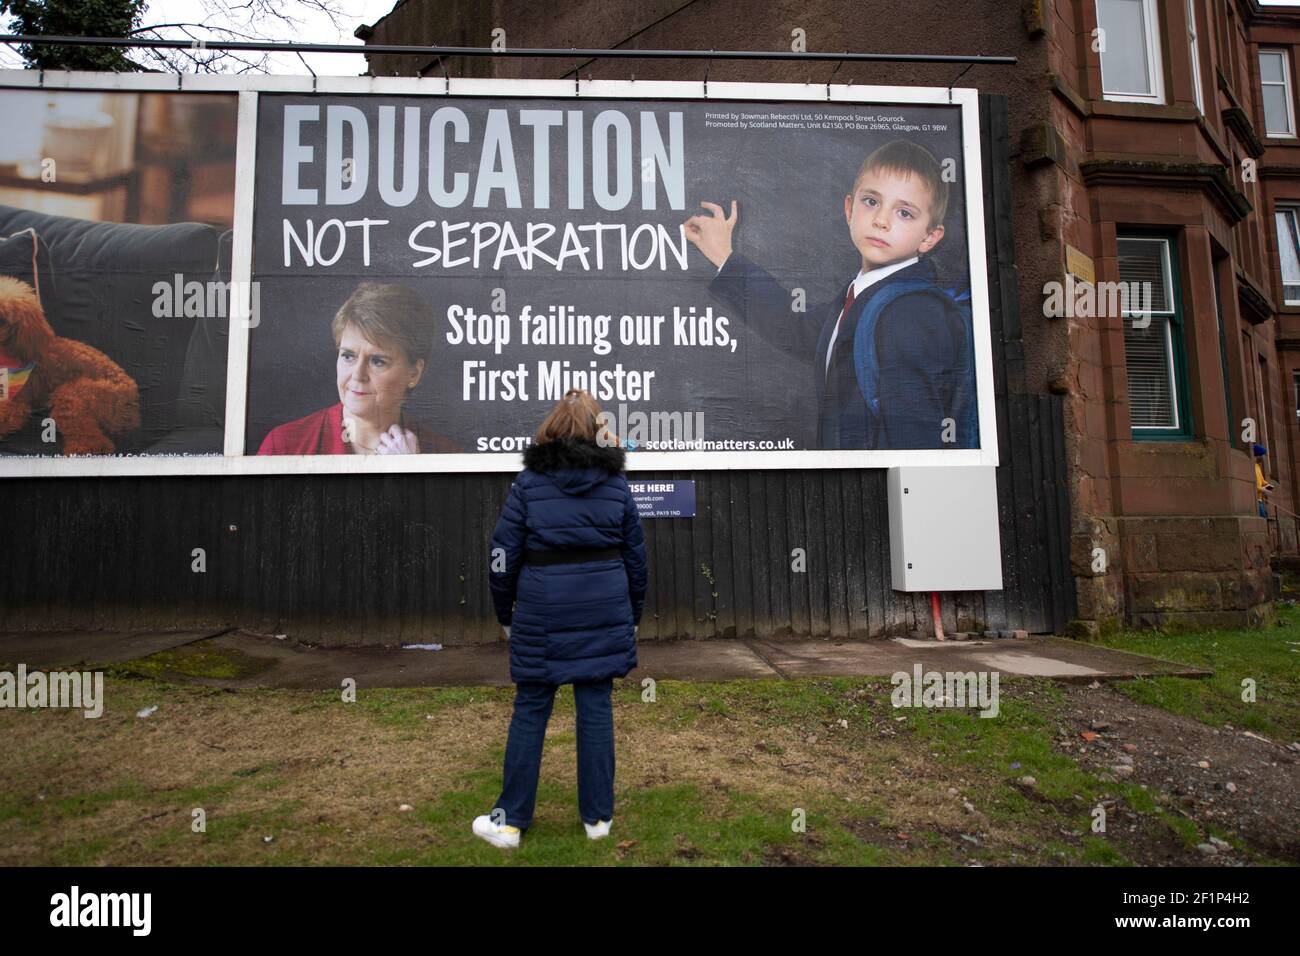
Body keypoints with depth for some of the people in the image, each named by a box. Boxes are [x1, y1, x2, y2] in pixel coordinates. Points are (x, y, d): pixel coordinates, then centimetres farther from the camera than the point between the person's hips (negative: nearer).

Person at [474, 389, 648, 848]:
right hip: (604, 612, 2)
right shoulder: (615, 481, 3)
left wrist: (505, 614, 10)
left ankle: (511, 819, 20)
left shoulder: (529, 480, -2)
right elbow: (635, 555, 8)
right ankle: (597, 816, 22)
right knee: (596, 710, 10)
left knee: (529, 711, 10)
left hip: (542, 613, -1)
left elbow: (504, 554, -2)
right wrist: (632, 615, 18)